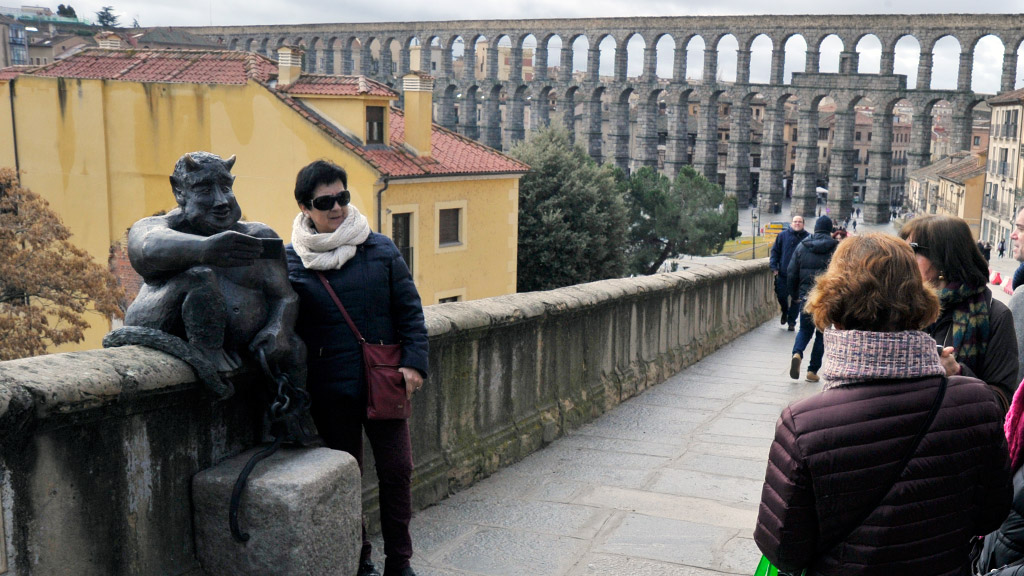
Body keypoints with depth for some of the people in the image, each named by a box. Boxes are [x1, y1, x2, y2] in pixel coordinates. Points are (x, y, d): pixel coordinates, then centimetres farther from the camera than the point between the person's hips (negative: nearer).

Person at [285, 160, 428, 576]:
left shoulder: (381, 249, 2)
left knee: (397, 470, 5)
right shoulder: (290, 261, -2)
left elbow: (409, 310, 4)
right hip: (331, 389, -1)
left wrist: (414, 362, -6)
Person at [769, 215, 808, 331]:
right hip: (783, 273, 1)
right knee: (781, 295, 3)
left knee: (796, 299, 5)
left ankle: (791, 322, 17)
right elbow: (775, 251, 6)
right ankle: (785, 312, 33)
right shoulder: (783, 235, 2)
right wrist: (774, 267, -3)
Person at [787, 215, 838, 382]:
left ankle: (797, 353, -13)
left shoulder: (802, 246, 3)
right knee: (822, 333, 10)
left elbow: (792, 273, 4)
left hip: (806, 296, 2)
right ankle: (813, 370, 9)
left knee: (805, 329, 16)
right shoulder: (836, 248, -4)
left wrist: (795, 292, 15)